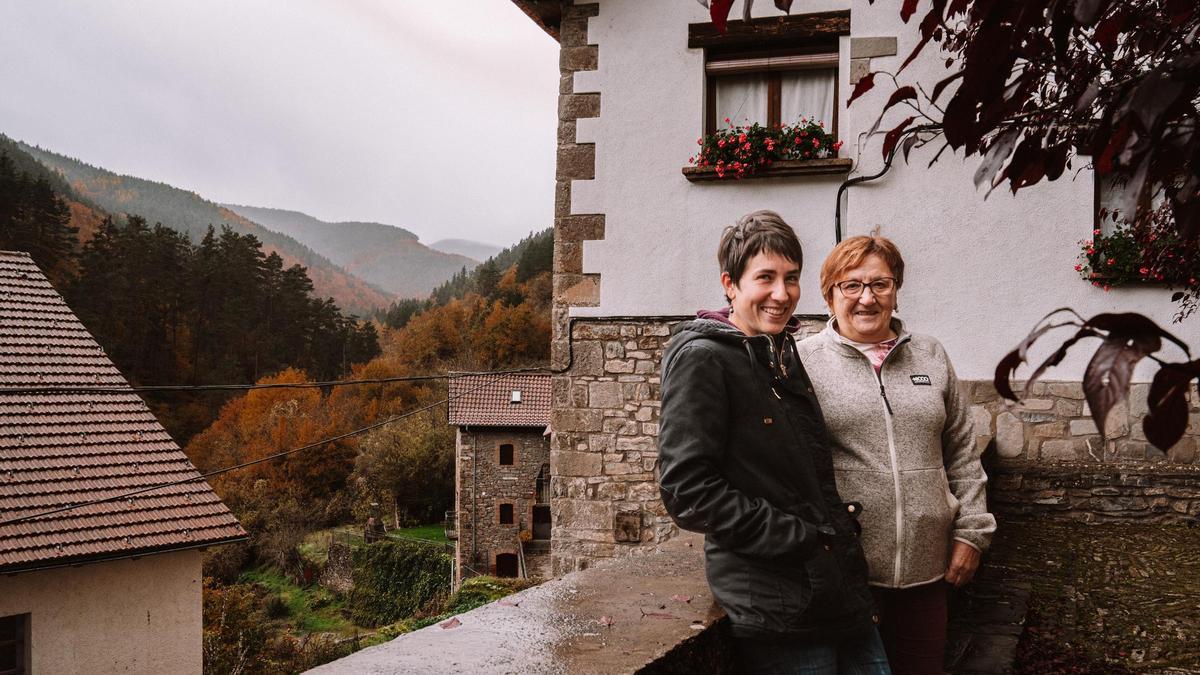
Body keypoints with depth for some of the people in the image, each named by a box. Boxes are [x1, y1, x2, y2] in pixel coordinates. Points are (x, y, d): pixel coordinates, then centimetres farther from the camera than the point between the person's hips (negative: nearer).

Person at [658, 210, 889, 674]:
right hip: (776, 613, -8)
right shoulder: (702, 358, -11)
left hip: (842, 591, 8)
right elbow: (688, 490, -18)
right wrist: (798, 537, -16)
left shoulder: (785, 355, 15)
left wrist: (843, 522, 9)